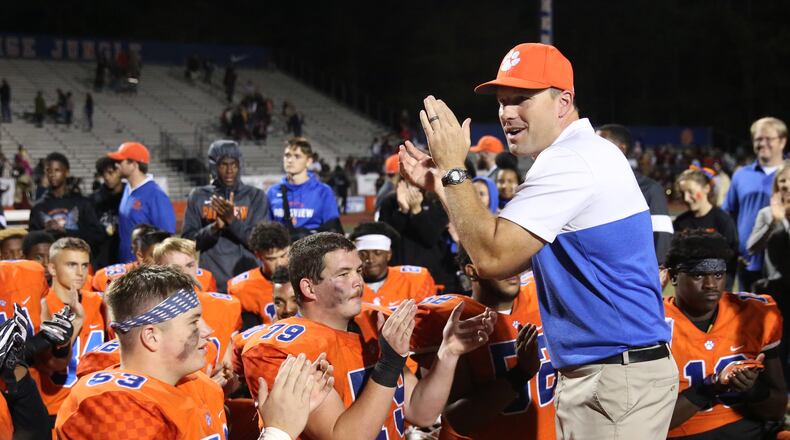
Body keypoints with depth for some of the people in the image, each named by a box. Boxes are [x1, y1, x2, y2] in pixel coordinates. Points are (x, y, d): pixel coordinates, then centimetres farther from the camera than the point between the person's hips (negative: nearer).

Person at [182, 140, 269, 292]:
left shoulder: (255, 196, 6)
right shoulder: (198, 197, 10)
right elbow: (188, 240, 4)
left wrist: (232, 220, -17)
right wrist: (214, 228, -14)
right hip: (210, 283, 1)